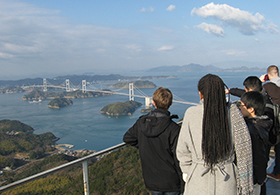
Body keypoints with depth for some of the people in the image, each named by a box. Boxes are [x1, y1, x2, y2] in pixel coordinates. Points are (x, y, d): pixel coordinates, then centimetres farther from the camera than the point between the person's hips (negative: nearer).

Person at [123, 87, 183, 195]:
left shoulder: (141, 122, -7)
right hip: (171, 181, -4)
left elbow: (127, 138, 10)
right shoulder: (173, 128, -21)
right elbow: (178, 159, -17)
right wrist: (183, 184, -5)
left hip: (151, 180, 4)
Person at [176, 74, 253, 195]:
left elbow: (183, 151, -3)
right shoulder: (233, 112, -10)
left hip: (199, 181, -1)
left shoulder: (191, 114, -13)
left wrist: (186, 172, 14)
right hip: (227, 184, 2)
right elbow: (243, 150, -6)